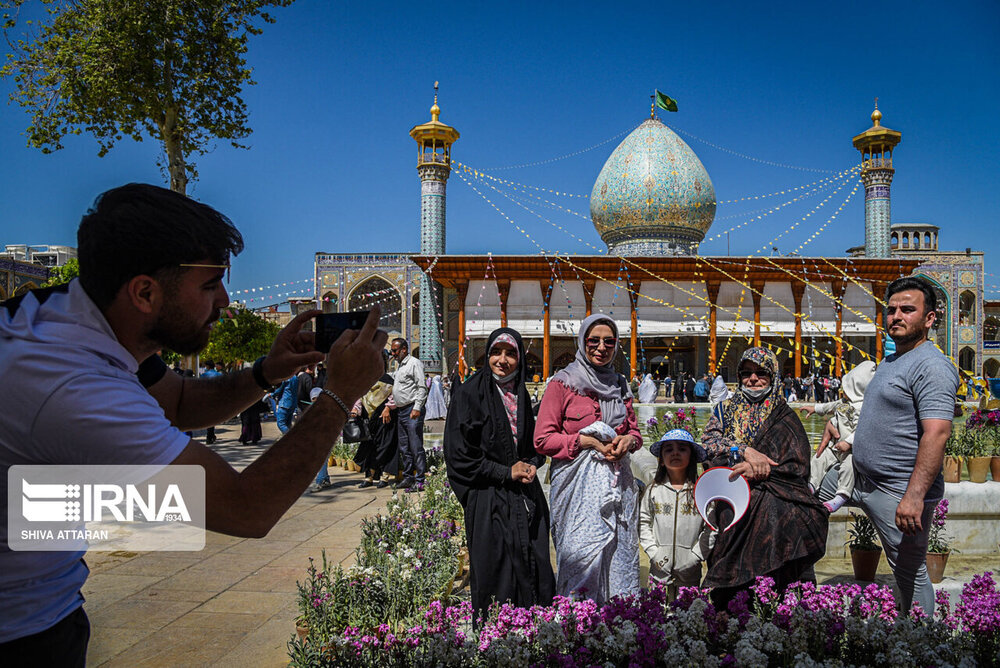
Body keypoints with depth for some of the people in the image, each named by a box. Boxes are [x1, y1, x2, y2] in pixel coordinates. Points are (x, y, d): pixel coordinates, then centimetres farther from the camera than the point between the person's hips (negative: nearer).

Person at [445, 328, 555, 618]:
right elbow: (458, 453, -11)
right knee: (494, 577, 2)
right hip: (488, 500, -5)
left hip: (526, 496, 6)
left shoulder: (520, 393, 10)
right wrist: (506, 472, -11)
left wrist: (532, 465, -1)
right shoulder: (470, 393, -8)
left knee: (535, 569, 7)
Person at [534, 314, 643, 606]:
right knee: (581, 559, -7)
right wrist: (588, 441, -14)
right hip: (579, 486, -5)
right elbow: (543, 439, -5)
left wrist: (629, 440, -1)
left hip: (618, 483, 5)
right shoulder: (563, 383, -2)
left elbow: (634, 430, 22)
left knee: (620, 558, 6)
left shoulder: (620, 384, 14)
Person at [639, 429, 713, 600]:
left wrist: (696, 556, -7)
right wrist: (653, 553, -4)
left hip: (690, 571, -1)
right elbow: (644, 523, 5)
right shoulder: (654, 490, 2)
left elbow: (710, 528, -2)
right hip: (660, 567, 1)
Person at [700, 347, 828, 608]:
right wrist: (745, 452, -14)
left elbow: (797, 466, 1)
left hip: (776, 506, -1)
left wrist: (755, 471, -14)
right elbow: (708, 442, 1)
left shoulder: (784, 417, 11)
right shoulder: (726, 409, 17)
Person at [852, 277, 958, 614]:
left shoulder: (932, 366, -17)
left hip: (900, 493, -9)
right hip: (867, 484, 9)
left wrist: (914, 496, -32)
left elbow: (937, 433, -27)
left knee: (910, 573, 3)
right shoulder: (888, 361, 14)